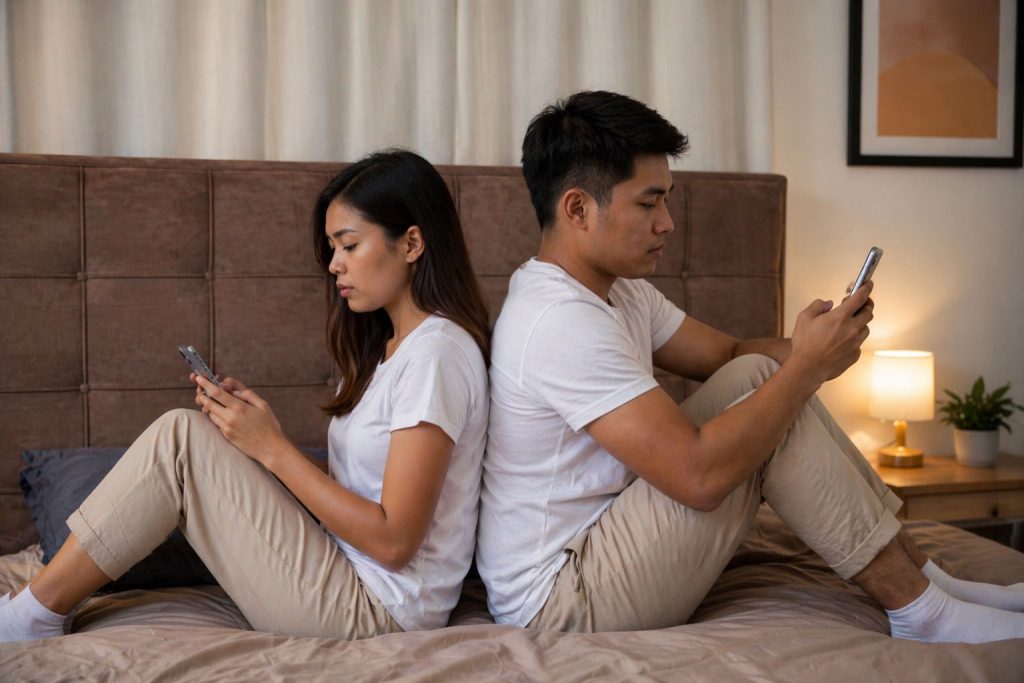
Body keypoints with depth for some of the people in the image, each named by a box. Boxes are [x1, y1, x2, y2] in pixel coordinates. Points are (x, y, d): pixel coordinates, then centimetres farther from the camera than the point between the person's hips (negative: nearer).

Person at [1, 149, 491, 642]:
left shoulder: (435, 352, -17)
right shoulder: (390, 345, 14)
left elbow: (393, 540, -19)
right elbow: (352, 482, 9)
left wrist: (273, 448, -16)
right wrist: (254, 425, -2)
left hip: (373, 612, -9)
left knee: (182, 436, -14)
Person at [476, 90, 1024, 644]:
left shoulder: (617, 288, 8)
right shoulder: (560, 322, -25)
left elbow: (730, 354, 11)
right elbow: (700, 476, -30)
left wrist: (805, 351, -11)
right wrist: (808, 365, -20)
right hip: (561, 601, -10)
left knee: (757, 374, 1)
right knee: (777, 425, -17)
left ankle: (923, 574, 6)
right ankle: (922, 612, -1)